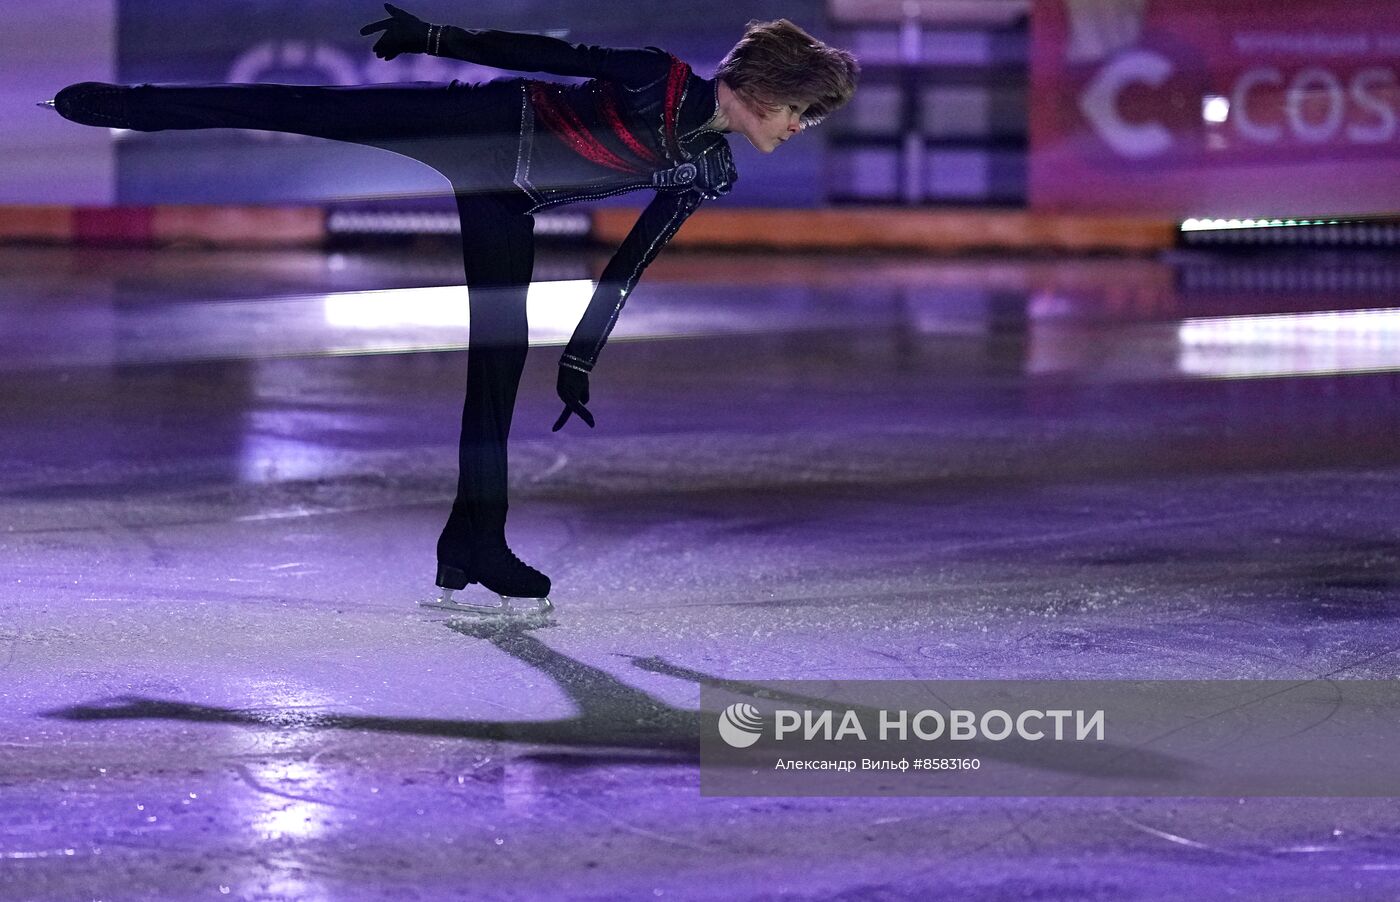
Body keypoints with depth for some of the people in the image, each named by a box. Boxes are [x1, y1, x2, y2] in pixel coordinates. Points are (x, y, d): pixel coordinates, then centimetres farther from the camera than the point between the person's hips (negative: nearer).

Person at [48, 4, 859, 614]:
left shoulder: (707, 175, -2)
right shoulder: (662, 80, -21)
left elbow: (628, 266, 6)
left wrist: (580, 363, 8)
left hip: (505, 206, 6)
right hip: (479, 125, -6)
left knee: (501, 351, 1)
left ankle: (475, 541, 5)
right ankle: (119, 105, -2)